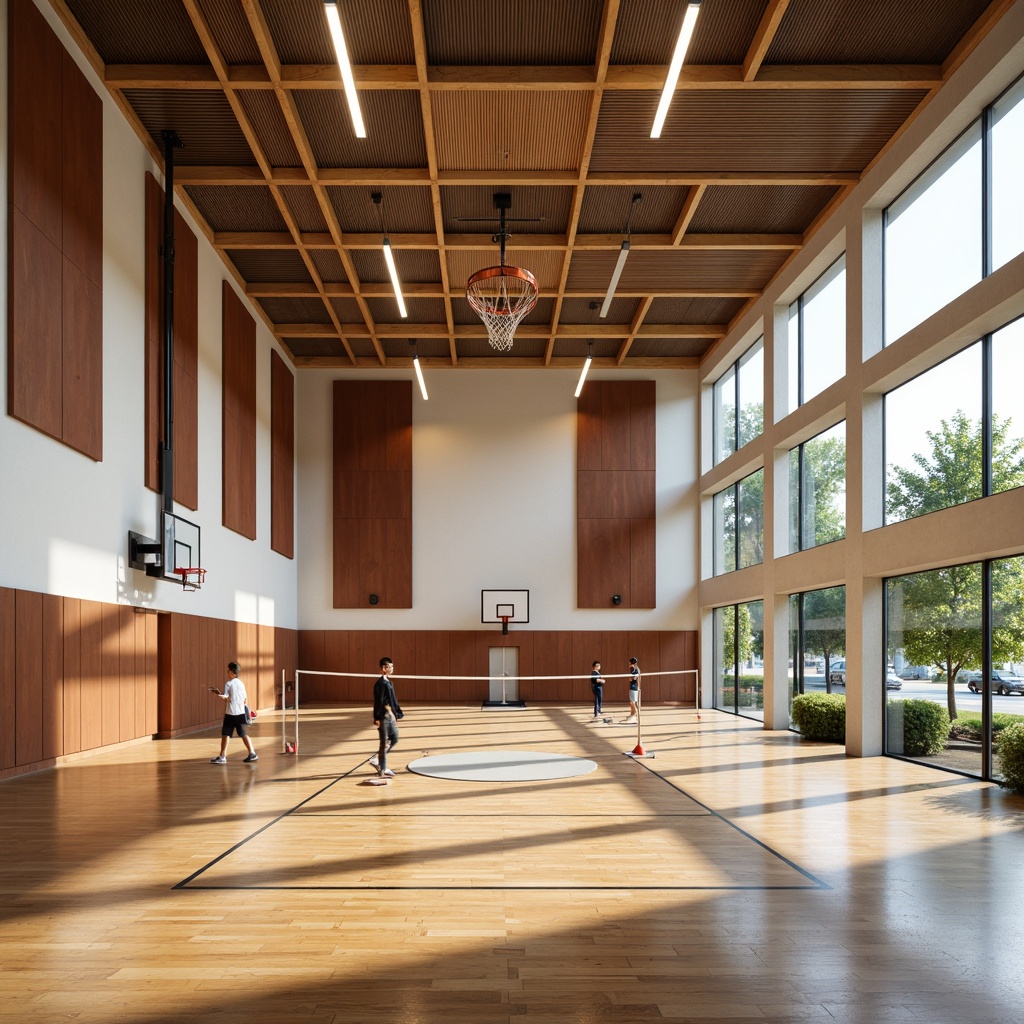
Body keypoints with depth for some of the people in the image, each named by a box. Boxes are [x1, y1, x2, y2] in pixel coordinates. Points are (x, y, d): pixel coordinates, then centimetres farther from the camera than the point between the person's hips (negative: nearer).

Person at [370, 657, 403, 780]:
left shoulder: (389, 682, 13)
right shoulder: (380, 683, -16)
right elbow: (378, 702, -19)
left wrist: (398, 713, 18)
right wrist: (377, 718, -20)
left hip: (391, 715, 9)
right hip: (384, 716, -9)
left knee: (394, 739, 16)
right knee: (384, 743, -3)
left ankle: (376, 760, 23)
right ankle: (382, 771, 5)